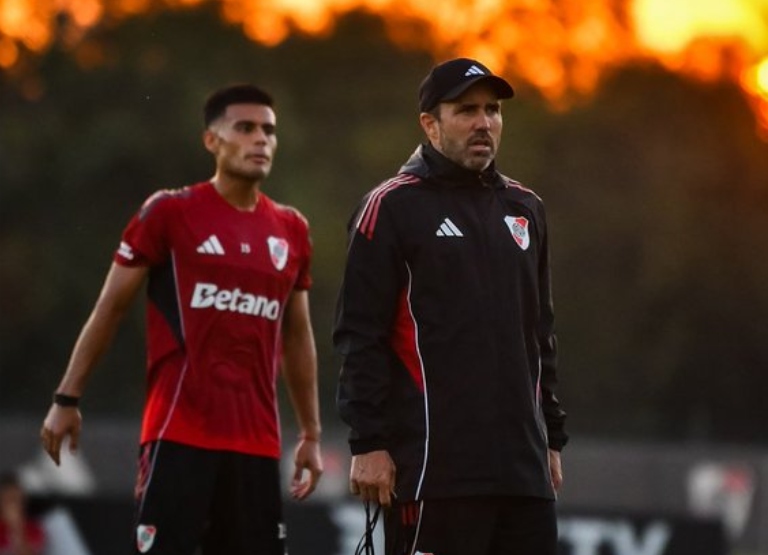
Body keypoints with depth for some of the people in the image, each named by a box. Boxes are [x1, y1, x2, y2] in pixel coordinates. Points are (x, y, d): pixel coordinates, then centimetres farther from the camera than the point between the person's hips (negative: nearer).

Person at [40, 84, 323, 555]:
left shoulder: (290, 231, 12)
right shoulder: (171, 214, -2)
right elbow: (111, 308, 2)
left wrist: (311, 433, 18)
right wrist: (67, 398, -1)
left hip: (257, 441, 5)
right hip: (180, 432, -5)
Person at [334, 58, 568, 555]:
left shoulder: (524, 209, 18)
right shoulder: (393, 207, -2)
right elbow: (360, 337, -6)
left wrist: (552, 436, 19)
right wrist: (368, 444, -12)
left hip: (522, 468, 6)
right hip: (434, 466, -6)